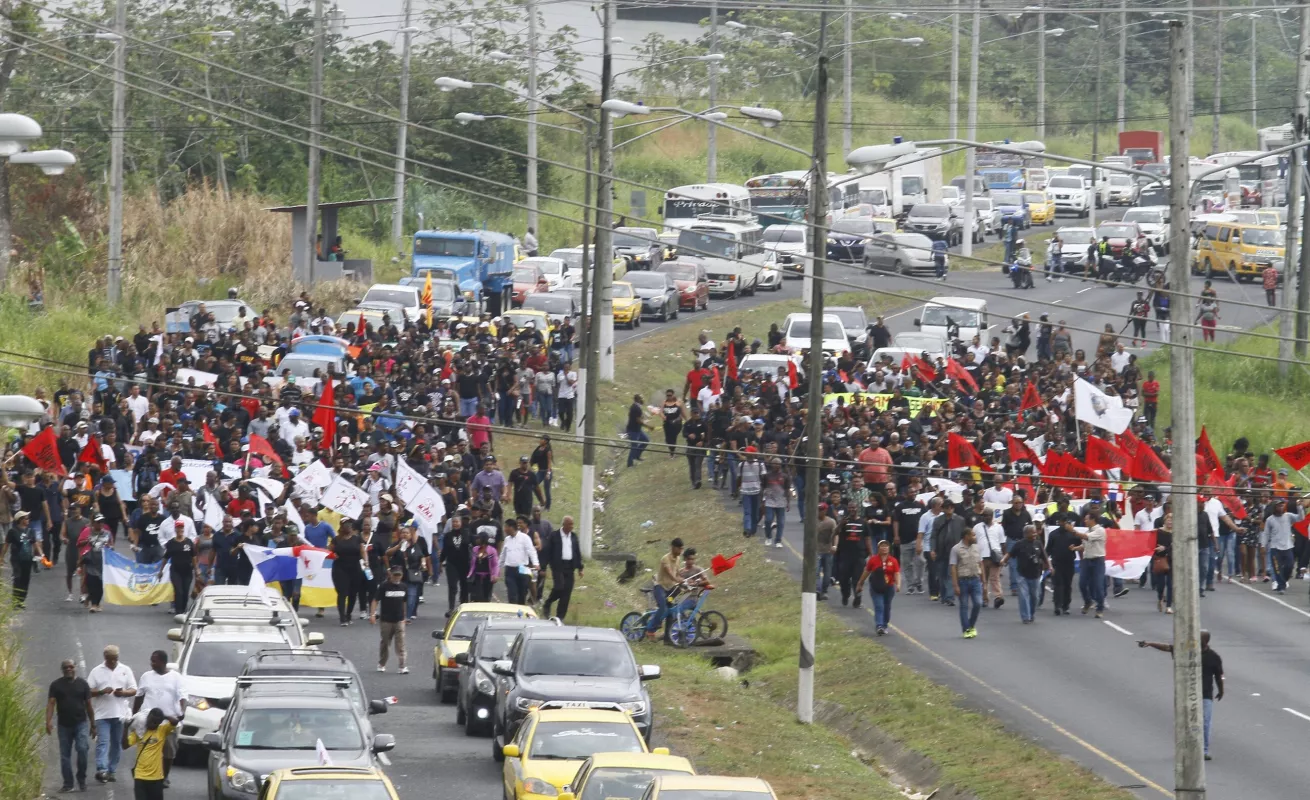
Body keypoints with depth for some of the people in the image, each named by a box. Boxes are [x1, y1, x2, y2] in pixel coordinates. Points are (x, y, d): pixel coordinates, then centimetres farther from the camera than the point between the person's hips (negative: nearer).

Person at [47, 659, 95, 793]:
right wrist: (48, 721, -19)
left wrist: (93, 724, 8)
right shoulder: (56, 685, 2)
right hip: (64, 725, 1)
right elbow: (51, 703, -5)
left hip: (81, 723, -1)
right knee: (65, 755, 4)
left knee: (82, 749, -16)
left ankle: (82, 779, 1)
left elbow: (88, 705, 8)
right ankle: (68, 783, 11)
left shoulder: (82, 684, 5)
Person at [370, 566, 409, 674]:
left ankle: (403, 666, -9)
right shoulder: (384, 586, -8)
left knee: (400, 644, -7)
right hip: (386, 619, -2)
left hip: (399, 620, 2)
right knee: (385, 643, 11)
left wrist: (404, 617, 18)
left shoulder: (403, 587, 3)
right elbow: (376, 600, -8)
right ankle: (381, 664, 27)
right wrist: (372, 614, -18)